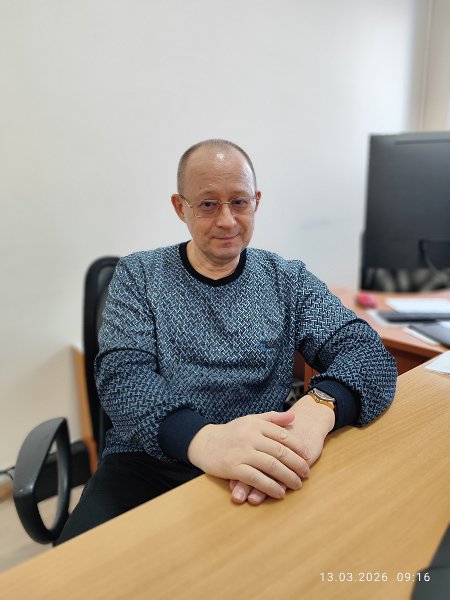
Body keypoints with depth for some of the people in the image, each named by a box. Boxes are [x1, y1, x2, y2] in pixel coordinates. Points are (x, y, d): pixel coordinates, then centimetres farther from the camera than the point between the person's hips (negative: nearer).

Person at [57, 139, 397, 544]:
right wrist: (203, 439, -31)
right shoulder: (138, 275, 3)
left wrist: (316, 411, -28)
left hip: (261, 474, 1)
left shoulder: (289, 281, 5)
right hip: (148, 463, 0)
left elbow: (369, 353, -5)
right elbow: (123, 376, -10)